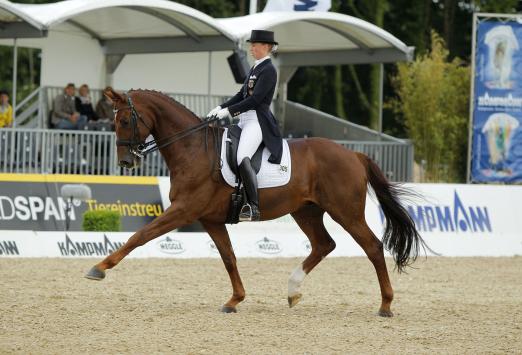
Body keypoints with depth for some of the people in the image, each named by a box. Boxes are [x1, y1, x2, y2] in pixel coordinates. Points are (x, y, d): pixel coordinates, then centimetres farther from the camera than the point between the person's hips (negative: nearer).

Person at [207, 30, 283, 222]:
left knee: (242, 158, -29)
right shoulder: (255, 68, 18)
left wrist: (228, 111, -18)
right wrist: (221, 108, 6)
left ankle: (253, 207, -31)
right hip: (245, 120, 11)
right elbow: (242, 95, 19)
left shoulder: (268, 70, -10)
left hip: (257, 121, -11)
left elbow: (255, 100, -18)